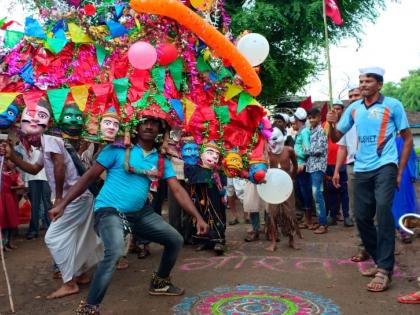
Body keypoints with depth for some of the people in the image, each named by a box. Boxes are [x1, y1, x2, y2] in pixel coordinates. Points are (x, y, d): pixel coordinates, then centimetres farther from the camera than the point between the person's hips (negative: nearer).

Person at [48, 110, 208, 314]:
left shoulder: (161, 159, 5)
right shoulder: (118, 149, -9)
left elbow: (178, 190, 1)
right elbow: (90, 176, -6)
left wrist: (198, 217, -8)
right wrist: (62, 204, -9)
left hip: (141, 212, 7)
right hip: (110, 211, -6)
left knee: (175, 240, 12)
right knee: (115, 251, -33)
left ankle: (159, 283, 36)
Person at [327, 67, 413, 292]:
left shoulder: (392, 105, -1)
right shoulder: (353, 108, 9)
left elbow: (407, 138, 4)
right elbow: (335, 138, 13)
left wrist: (400, 172, -1)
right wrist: (331, 124, -10)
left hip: (385, 167, -5)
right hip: (361, 170, 5)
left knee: (383, 209, -23)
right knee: (362, 217, 6)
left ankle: (385, 269, -16)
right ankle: (380, 261, 24)